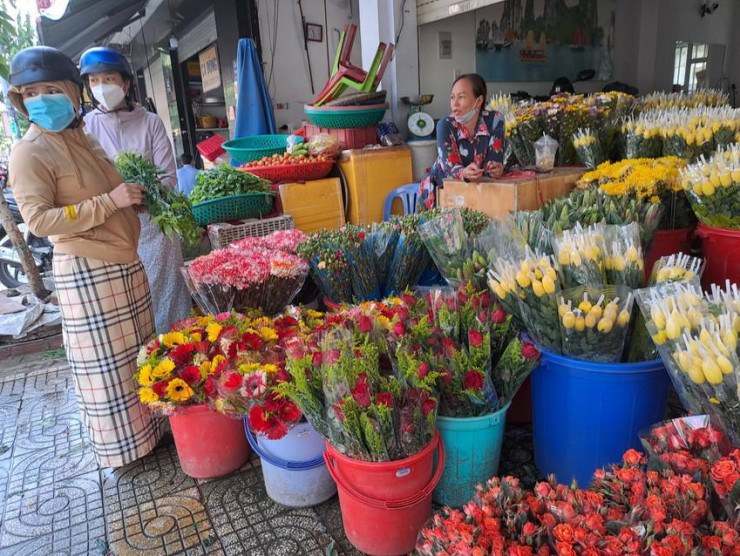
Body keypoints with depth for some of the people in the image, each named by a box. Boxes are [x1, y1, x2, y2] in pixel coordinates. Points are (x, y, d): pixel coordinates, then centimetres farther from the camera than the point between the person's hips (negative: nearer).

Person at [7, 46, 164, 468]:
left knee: (139, 351, 17)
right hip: (87, 272, -8)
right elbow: (38, 220, -19)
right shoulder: (30, 152, -11)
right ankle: (121, 445, 21)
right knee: (106, 362, 3)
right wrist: (109, 202, -22)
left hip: (125, 261, 8)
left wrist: (135, 194, 6)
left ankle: (148, 423, 35)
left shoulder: (83, 140, 12)